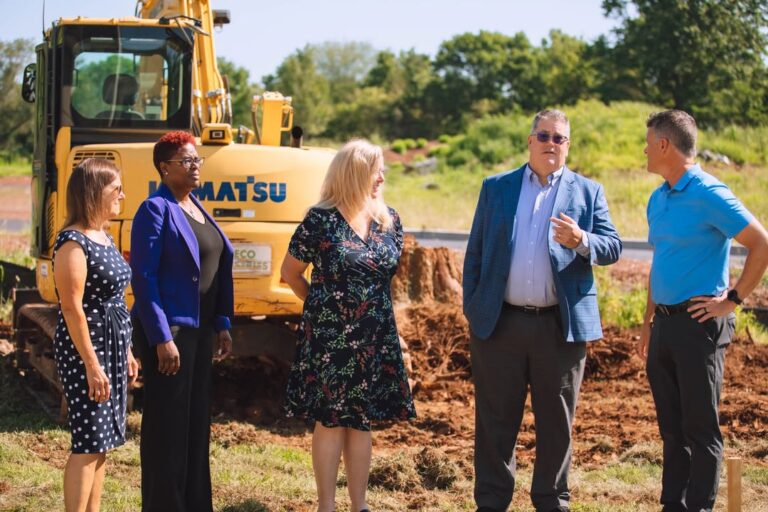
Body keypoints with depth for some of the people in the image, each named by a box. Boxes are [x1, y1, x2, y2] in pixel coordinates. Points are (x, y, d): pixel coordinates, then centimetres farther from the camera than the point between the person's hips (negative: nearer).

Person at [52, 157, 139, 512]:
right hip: (84, 349, -9)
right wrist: (91, 363, -21)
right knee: (88, 443, -8)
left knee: (102, 442, 12)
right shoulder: (73, 243, -16)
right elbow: (72, 308, -20)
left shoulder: (104, 237, 12)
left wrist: (126, 352, 18)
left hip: (112, 347, 9)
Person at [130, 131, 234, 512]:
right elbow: (144, 277, -17)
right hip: (168, 330, -8)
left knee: (197, 420, 13)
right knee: (167, 423, -2)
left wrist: (222, 324, 12)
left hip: (199, 330, 8)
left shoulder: (197, 209, 13)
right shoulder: (156, 210, -12)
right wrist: (161, 338, -21)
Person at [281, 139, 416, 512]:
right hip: (329, 337, -4)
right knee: (330, 420, 1)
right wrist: (322, 304, 8)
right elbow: (290, 272, -1)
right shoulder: (321, 220, -10)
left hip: (376, 338, 5)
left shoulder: (389, 220, 5)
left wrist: (372, 304, 13)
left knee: (361, 421, 10)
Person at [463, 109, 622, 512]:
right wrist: (471, 310, 2)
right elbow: (475, 252, 9)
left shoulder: (587, 192, 7)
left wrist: (582, 241, -20)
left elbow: (613, 248, 1)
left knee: (556, 423, 7)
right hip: (499, 324, 0)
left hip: (561, 327, 0)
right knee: (495, 421, 6)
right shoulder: (496, 188, 9)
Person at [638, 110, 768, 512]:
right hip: (665, 323, 8)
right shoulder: (658, 199, 13)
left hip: (699, 324, -8)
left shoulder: (709, 195, -13)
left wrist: (733, 300, -13)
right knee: (671, 426, 13)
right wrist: (648, 321, 20)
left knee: (700, 427, -1)